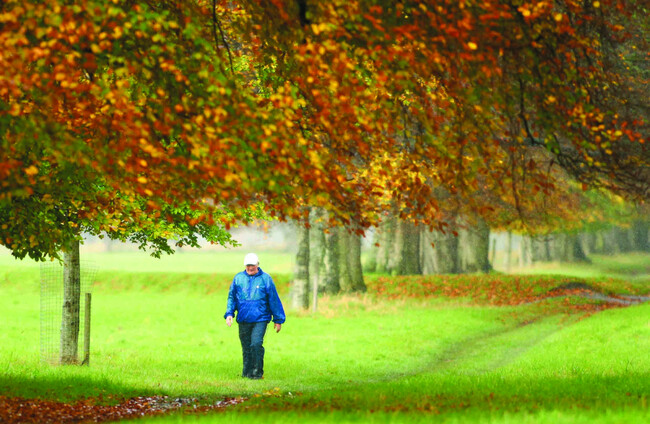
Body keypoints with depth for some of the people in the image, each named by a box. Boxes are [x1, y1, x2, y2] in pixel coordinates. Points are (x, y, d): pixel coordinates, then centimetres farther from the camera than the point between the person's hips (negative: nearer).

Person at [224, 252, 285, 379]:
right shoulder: (238, 278, 8)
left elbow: (274, 300, 5)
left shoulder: (265, 279, 1)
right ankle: (247, 372, 20)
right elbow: (231, 297, 14)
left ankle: (257, 372, -9)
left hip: (260, 319, -3)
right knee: (246, 347, 8)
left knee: (256, 344, -17)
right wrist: (229, 314, 1)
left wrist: (278, 319, 6)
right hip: (243, 320, 3)